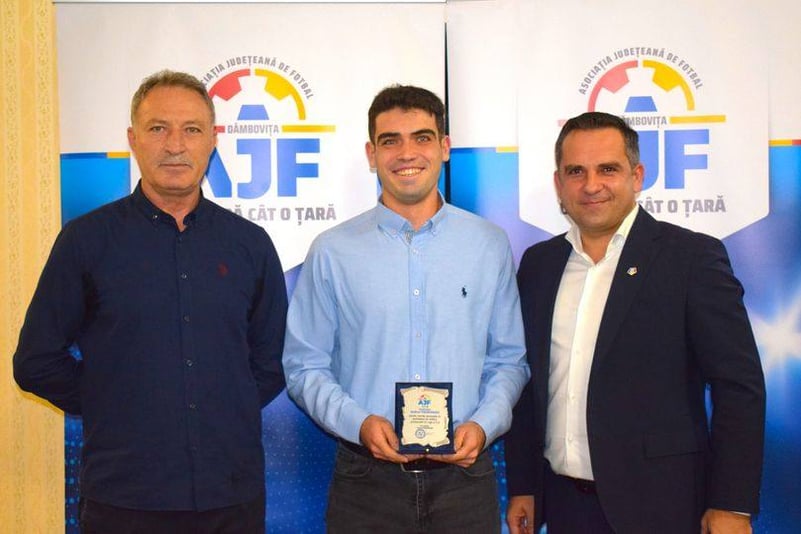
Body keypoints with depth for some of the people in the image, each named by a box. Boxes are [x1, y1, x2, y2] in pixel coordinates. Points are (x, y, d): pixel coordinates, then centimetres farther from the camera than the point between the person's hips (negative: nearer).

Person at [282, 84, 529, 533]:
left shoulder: (491, 245, 4)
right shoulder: (332, 252, 0)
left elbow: (509, 360, 7)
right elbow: (305, 367, 2)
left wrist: (484, 425, -9)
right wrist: (359, 423, -12)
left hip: (464, 477, 1)